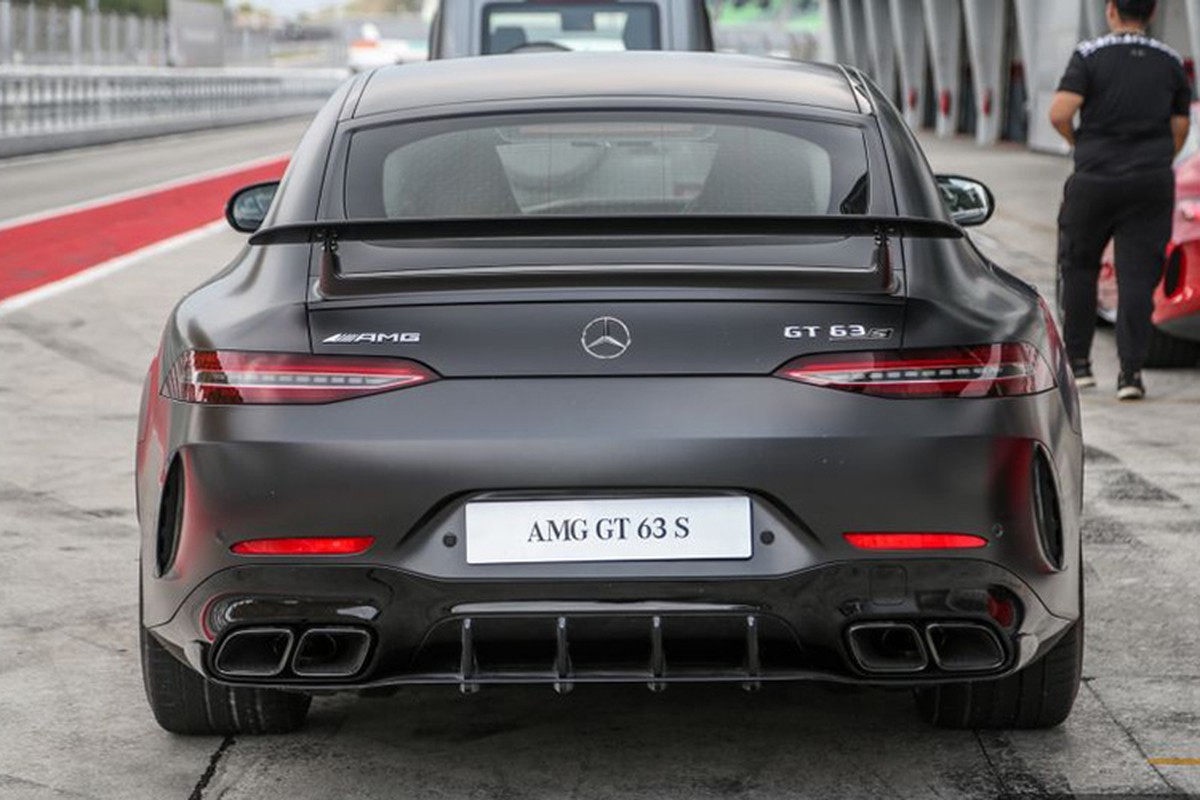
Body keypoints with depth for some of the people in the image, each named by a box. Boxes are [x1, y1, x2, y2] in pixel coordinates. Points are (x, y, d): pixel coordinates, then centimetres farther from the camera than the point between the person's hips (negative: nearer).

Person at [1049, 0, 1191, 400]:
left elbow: (1059, 114, -15)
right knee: (1138, 277, 1)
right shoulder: (1171, 62, 4)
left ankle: (1078, 362, 18)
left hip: (1094, 180, -2)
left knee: (1079, 267, 14)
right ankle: (1131, 370, -6)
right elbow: (1180, 128, 9)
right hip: (1152, 183, 2)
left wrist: (1079, 142, 5)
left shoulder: (1089, 56, -6)